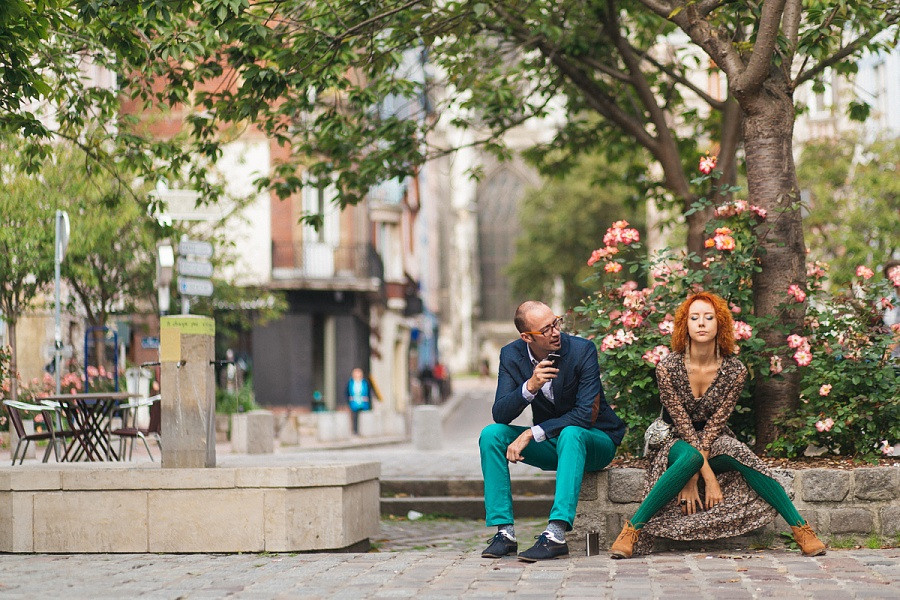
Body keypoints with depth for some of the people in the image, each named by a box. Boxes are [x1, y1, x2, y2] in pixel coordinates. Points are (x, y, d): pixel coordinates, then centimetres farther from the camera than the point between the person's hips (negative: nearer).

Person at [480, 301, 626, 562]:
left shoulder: (582, 350, -20)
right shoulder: (512, 355, -8)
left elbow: (585, 415, -25)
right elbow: (500, 415, -15)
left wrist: (532, 434, -30)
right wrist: (530, 386, -34)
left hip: (594, 440, -4)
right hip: (550, 443, 4)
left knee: (570, 434, -38)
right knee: (491, 434, -17)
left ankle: (556, 534, -46)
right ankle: (504, 532, -21)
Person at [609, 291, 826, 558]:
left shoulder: (734, 371, -9)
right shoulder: (668, 368, -14)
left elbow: (716, 422, -12)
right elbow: (682, 423, -16)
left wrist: (692, 476, -23)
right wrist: (707, 475, -25)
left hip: (715, 441, 2)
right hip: (677, 443, -2)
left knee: (738, 453, -32)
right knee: (690, 458, -38)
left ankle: (801, 528, -27)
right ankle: (632, 529, -35)